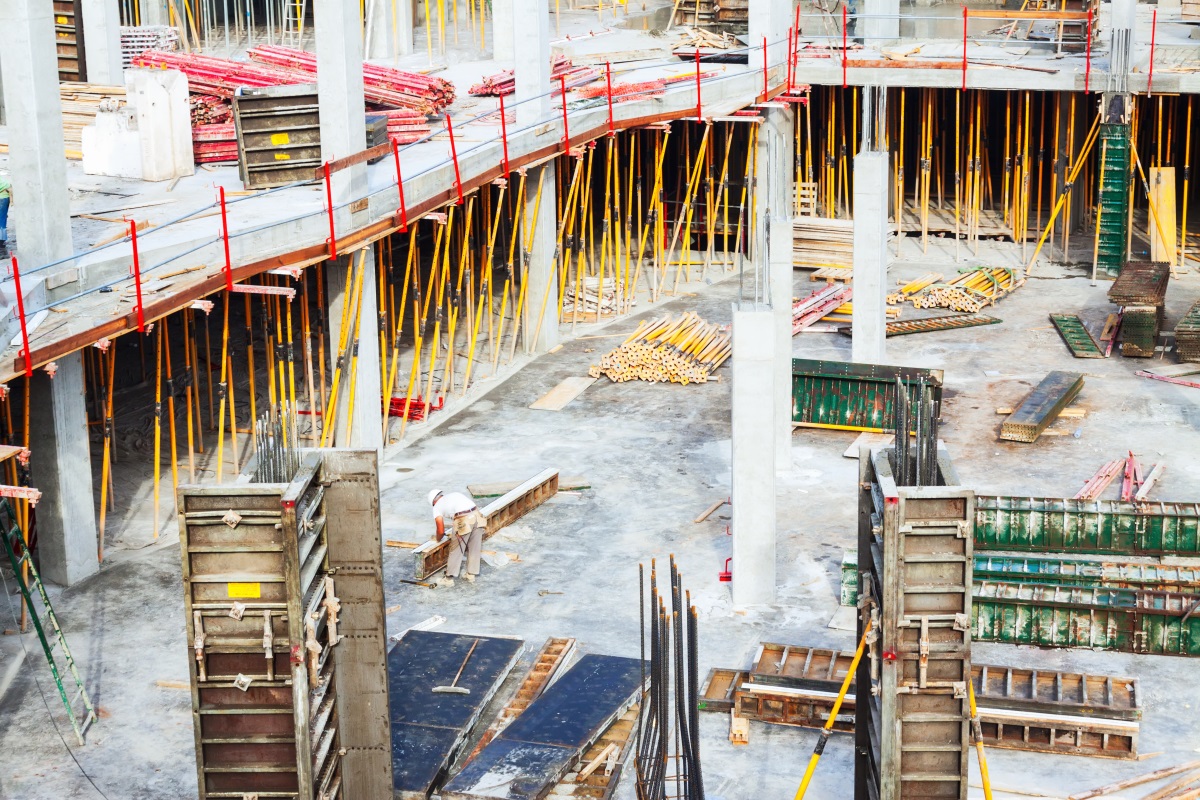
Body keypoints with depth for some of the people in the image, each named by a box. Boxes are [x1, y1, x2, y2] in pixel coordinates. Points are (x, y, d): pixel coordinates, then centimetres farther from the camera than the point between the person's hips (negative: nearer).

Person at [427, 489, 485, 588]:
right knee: (474, 549, 18)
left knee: (456, 551, 8)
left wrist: (438, 540, 35)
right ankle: (471, 575, 30)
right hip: (477, 516, 6)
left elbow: (441, 531, 12)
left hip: (463, 522, -5)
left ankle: (449, 579, 18)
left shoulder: (437, 507, 14)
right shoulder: (455, 494, 30)